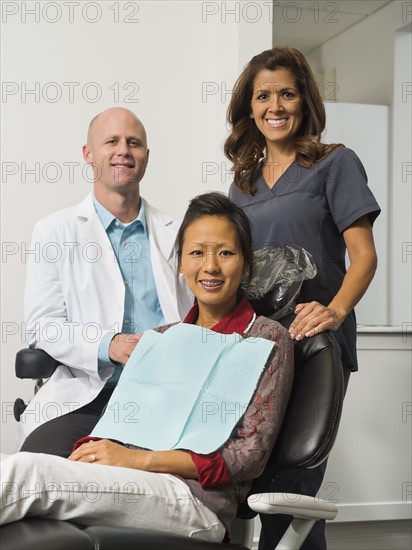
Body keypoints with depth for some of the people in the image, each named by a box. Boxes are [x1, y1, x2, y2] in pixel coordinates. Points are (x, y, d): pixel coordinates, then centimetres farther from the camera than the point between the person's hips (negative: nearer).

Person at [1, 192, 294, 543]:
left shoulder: (267, 340, 6)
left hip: (198, 500, -5)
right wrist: (89, 451, -7)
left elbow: (251, 454, -4)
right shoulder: (161, 338, 24)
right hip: (129, 487, 5)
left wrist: (140, 458, -12)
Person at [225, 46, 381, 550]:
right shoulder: (244, 181, 18)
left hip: (313, 344, -5)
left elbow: (363, 255, -7)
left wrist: (335, 310, -25)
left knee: (291, 487, -9)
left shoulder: (334, 164, 1)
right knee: (262, 484, 7)